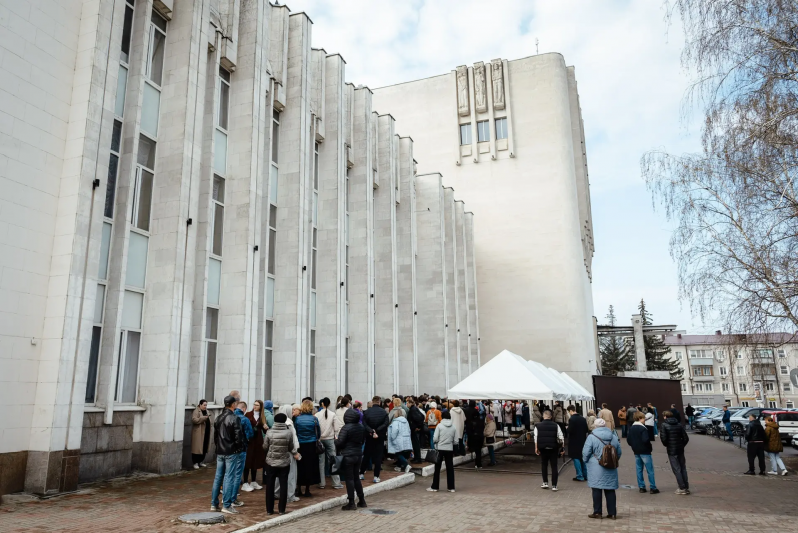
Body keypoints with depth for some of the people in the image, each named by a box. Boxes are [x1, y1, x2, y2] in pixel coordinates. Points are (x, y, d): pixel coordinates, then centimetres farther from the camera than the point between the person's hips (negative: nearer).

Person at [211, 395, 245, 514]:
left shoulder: (218, 418, 10)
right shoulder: (234, 418, -14)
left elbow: (215, 435, 15)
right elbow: (238, 437, -16)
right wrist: (242, 447, 0)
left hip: (220, 452, 7)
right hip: (231, 452, -7)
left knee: (218, 477, 12)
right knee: (229, 477, -3)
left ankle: (214, 504, 18)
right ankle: (226, 505, -1)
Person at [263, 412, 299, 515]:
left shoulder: (269, 432, -11)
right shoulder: (289, 432, -11)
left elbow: (265, 447, -4)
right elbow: (292, 447, -1)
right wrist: (295, 454, 20)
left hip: (271, 462, 1)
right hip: (284, 463, 0)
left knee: (270, 485, 11)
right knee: (283, 485, 8)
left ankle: (269, 509, 15)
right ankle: (281, 509, 11)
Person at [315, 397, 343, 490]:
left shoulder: (317, 415, -7)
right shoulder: (333, 414, -7)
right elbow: (338, 427, -6)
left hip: (319, 439, 1)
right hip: (330, 439, -1)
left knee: (321, 461, 8)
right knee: (333, 460, 5)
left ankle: (322, 483, 12)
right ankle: (336, 483, 7)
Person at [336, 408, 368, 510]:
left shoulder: (346, 428, -18)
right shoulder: (361, 427, 4)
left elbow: (340, 442, -18)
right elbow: (363, 440, 15)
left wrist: (336, 440, 2)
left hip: (347, 456, -7)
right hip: (358, 454, 7)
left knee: (349, 479, 0)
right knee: (356, 477, 18)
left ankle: (351, 503, 5)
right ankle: (362, 501, 23)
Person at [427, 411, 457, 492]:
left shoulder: (439, 425, -8)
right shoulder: (453, 427, 0)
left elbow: (435, 438, -11)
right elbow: (455, 440, 0)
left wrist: (435, 442, 10)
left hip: (440, 449, -2)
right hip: (450, 449, 2)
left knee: (437, 468, 6)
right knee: (450, 468, 10)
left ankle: (434, 487, 10)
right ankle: (451, 487, 13)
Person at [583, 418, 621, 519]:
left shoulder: (591, 437, -9)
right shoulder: (614, 437, 5)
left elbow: (586, 453, -9)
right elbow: (619, 453, 13)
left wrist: (585, 460, 9)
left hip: (596, 468, -4)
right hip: (611, 469, 4)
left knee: (596, 490, 3)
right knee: (610, 490, 10)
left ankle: (597, 512, 7)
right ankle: (612, 513, 14)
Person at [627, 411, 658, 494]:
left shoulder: (631, 428, 6)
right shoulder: (643, 428, -17)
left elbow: (628, 440, 7)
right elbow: (645, 439, -24)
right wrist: (649, 446, -6)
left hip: (636, 452, 7)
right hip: (645, 452, -7)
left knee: (639, 470, 11)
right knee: (650, 470, 2)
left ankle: (641, 487, 13)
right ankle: (653, 488, 4)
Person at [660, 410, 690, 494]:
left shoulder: (664, 425, -9)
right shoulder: (679, 425, 5)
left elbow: (663, 438, -17)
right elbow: (686, 438, 2)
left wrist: (666, 445, 2)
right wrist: (682, 445, 13)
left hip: (671, 450, -5)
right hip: (680, 450, 5)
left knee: (676, 469, 1)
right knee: (683, 468, 13)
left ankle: (682, 488, 1)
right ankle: (686, 487, 17)